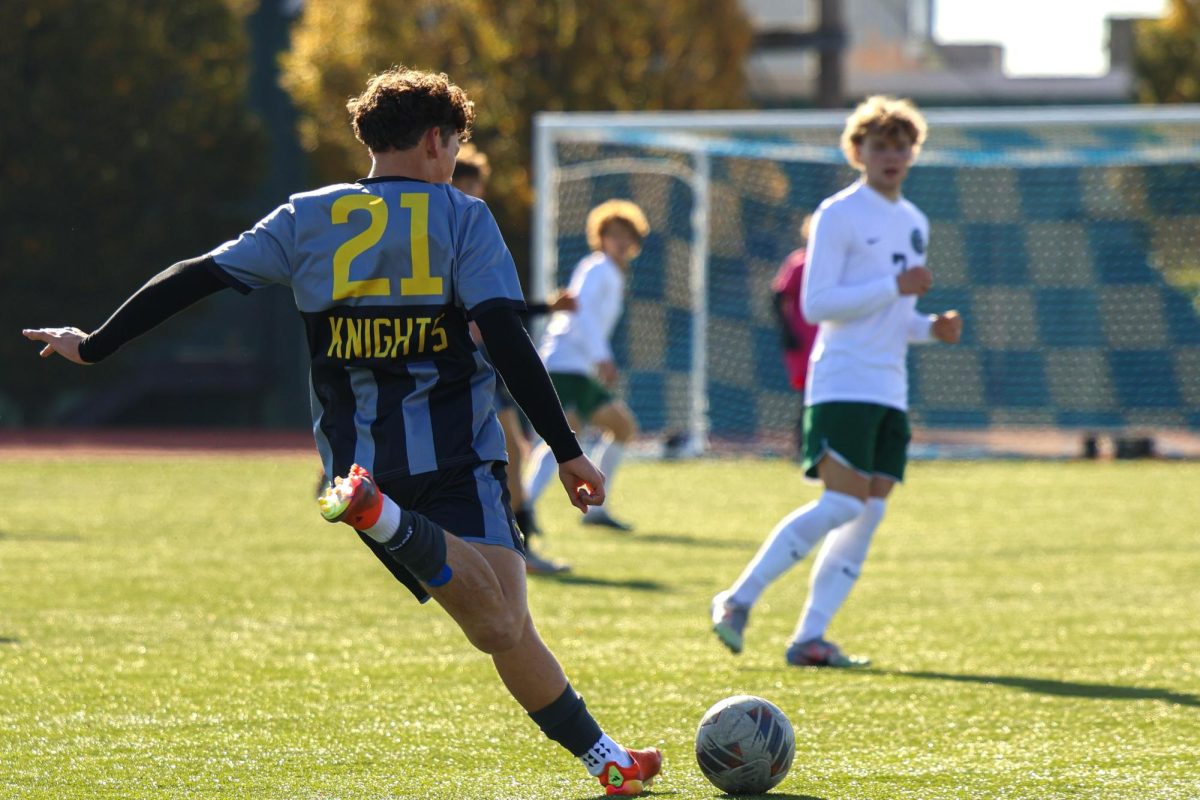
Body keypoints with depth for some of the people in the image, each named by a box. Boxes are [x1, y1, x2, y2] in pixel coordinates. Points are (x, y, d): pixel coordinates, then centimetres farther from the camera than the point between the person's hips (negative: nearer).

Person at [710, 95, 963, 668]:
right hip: (843, 384, -8)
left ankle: (810, 637, 2)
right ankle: (738, 600, -9)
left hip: (890, 392, 8)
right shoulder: (839, 214, -5)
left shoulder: (914, 222, 19)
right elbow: (816, 303, -13)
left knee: (869, 514, 0)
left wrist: (931, 328, 7)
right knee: (843, 505, -17)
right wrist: (894, 286, -17)